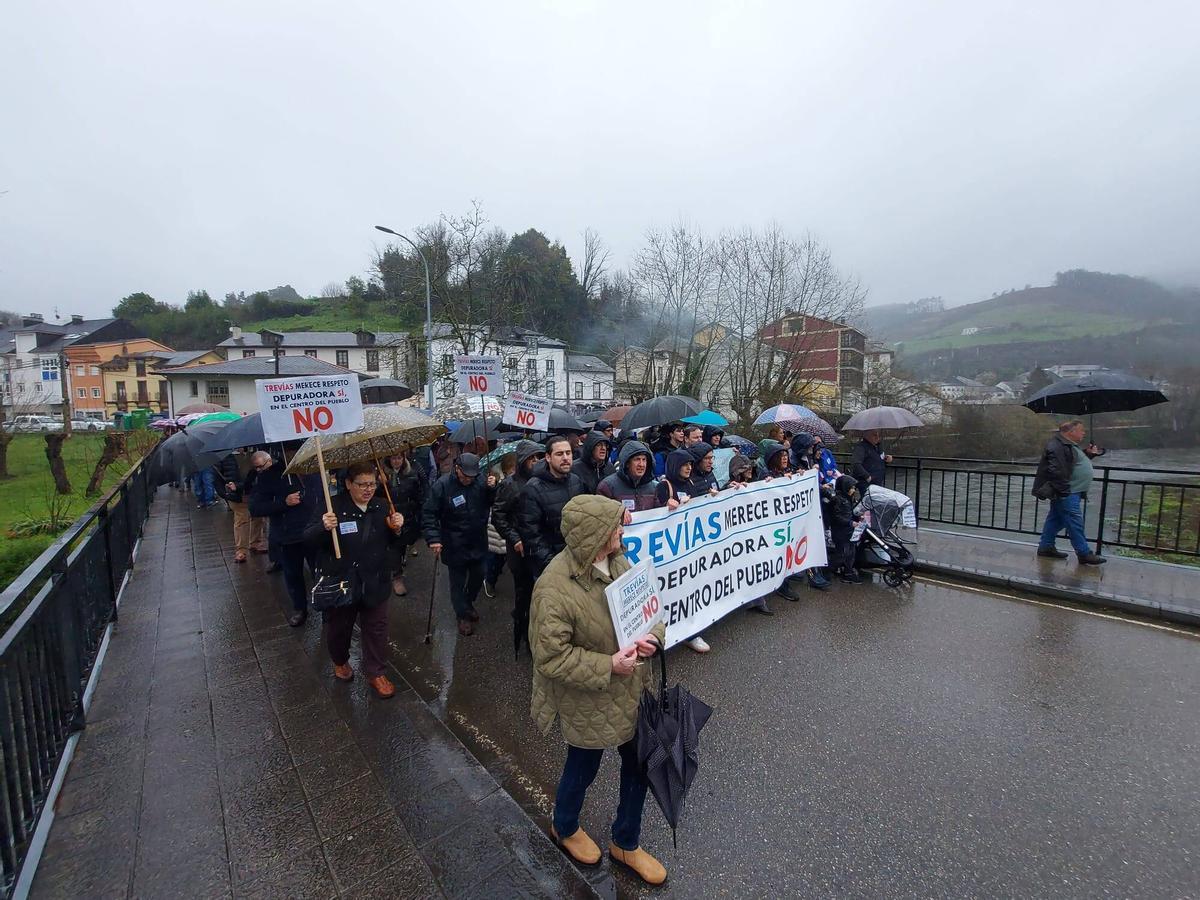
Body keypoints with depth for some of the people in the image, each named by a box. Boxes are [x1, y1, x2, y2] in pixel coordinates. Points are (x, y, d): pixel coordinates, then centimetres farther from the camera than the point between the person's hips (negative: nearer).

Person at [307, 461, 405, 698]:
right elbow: (308, 540, -16)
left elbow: (391, 544, 9)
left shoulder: (381, 507, -2)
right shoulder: (332, 507, -15)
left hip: (375, 583, 3)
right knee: (339, 627, 20)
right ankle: (340, 662, 49)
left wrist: (396, 529, -13)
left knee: (376, 629, 12)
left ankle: (376, 673, 31)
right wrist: (323, 527, -36)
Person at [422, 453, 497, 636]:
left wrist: (491, 489, -12)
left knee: (478, 576, 19)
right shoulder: (442, 485, -17)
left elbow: (489, 504, 8)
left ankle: (468, 603, 48)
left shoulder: (479, 482, -7)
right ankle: (463, 615, 33)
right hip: (455, 546, -4)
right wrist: (433, 538, -22)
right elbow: (428, 514, -14)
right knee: (458, 582, 11)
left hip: (478, 543, 4)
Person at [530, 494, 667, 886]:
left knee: (638, 765, 22)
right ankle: (565, 828, 57)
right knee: (582, 770, 22)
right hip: (588, 703, -6)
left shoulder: (618, 561, -10)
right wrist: (607, 666, -26)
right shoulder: (554, 588, -31)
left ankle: (627, 843, 51)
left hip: (630, 692, 6)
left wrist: (653, 636, -17)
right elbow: (551, 657, -24)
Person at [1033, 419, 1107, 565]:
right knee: (1075, 522, -5)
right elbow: (1056, 471, -25)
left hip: (1070, 492, 11)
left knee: (1056, 519, 14)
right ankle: (1084, 554, 1)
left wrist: (1088, 454, 13)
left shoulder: (1068, 444, 16)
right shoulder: (1058, 446, -19)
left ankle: (1046, 547, 19)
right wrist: (1064, 490, -24)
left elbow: (1076, 461, 29)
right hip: (1066, 493, -11)